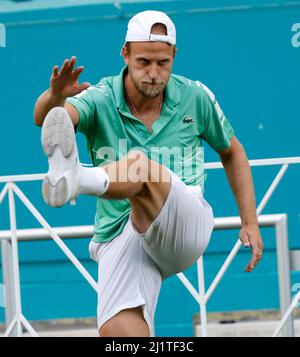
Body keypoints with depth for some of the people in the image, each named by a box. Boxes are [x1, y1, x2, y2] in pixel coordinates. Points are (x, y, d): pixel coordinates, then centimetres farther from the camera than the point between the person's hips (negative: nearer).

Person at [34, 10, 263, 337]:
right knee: (118, 334, -25)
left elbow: (231, 152, 22)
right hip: (119, 237, 1)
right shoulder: (100, 100, -2)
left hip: (185, 229, -1)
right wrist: (55, 97, -46)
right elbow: (44, 118, -22)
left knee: (139, 163, -33)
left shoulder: (196, 98, 6)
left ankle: (73, 180, -64)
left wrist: (250, 223, 17)